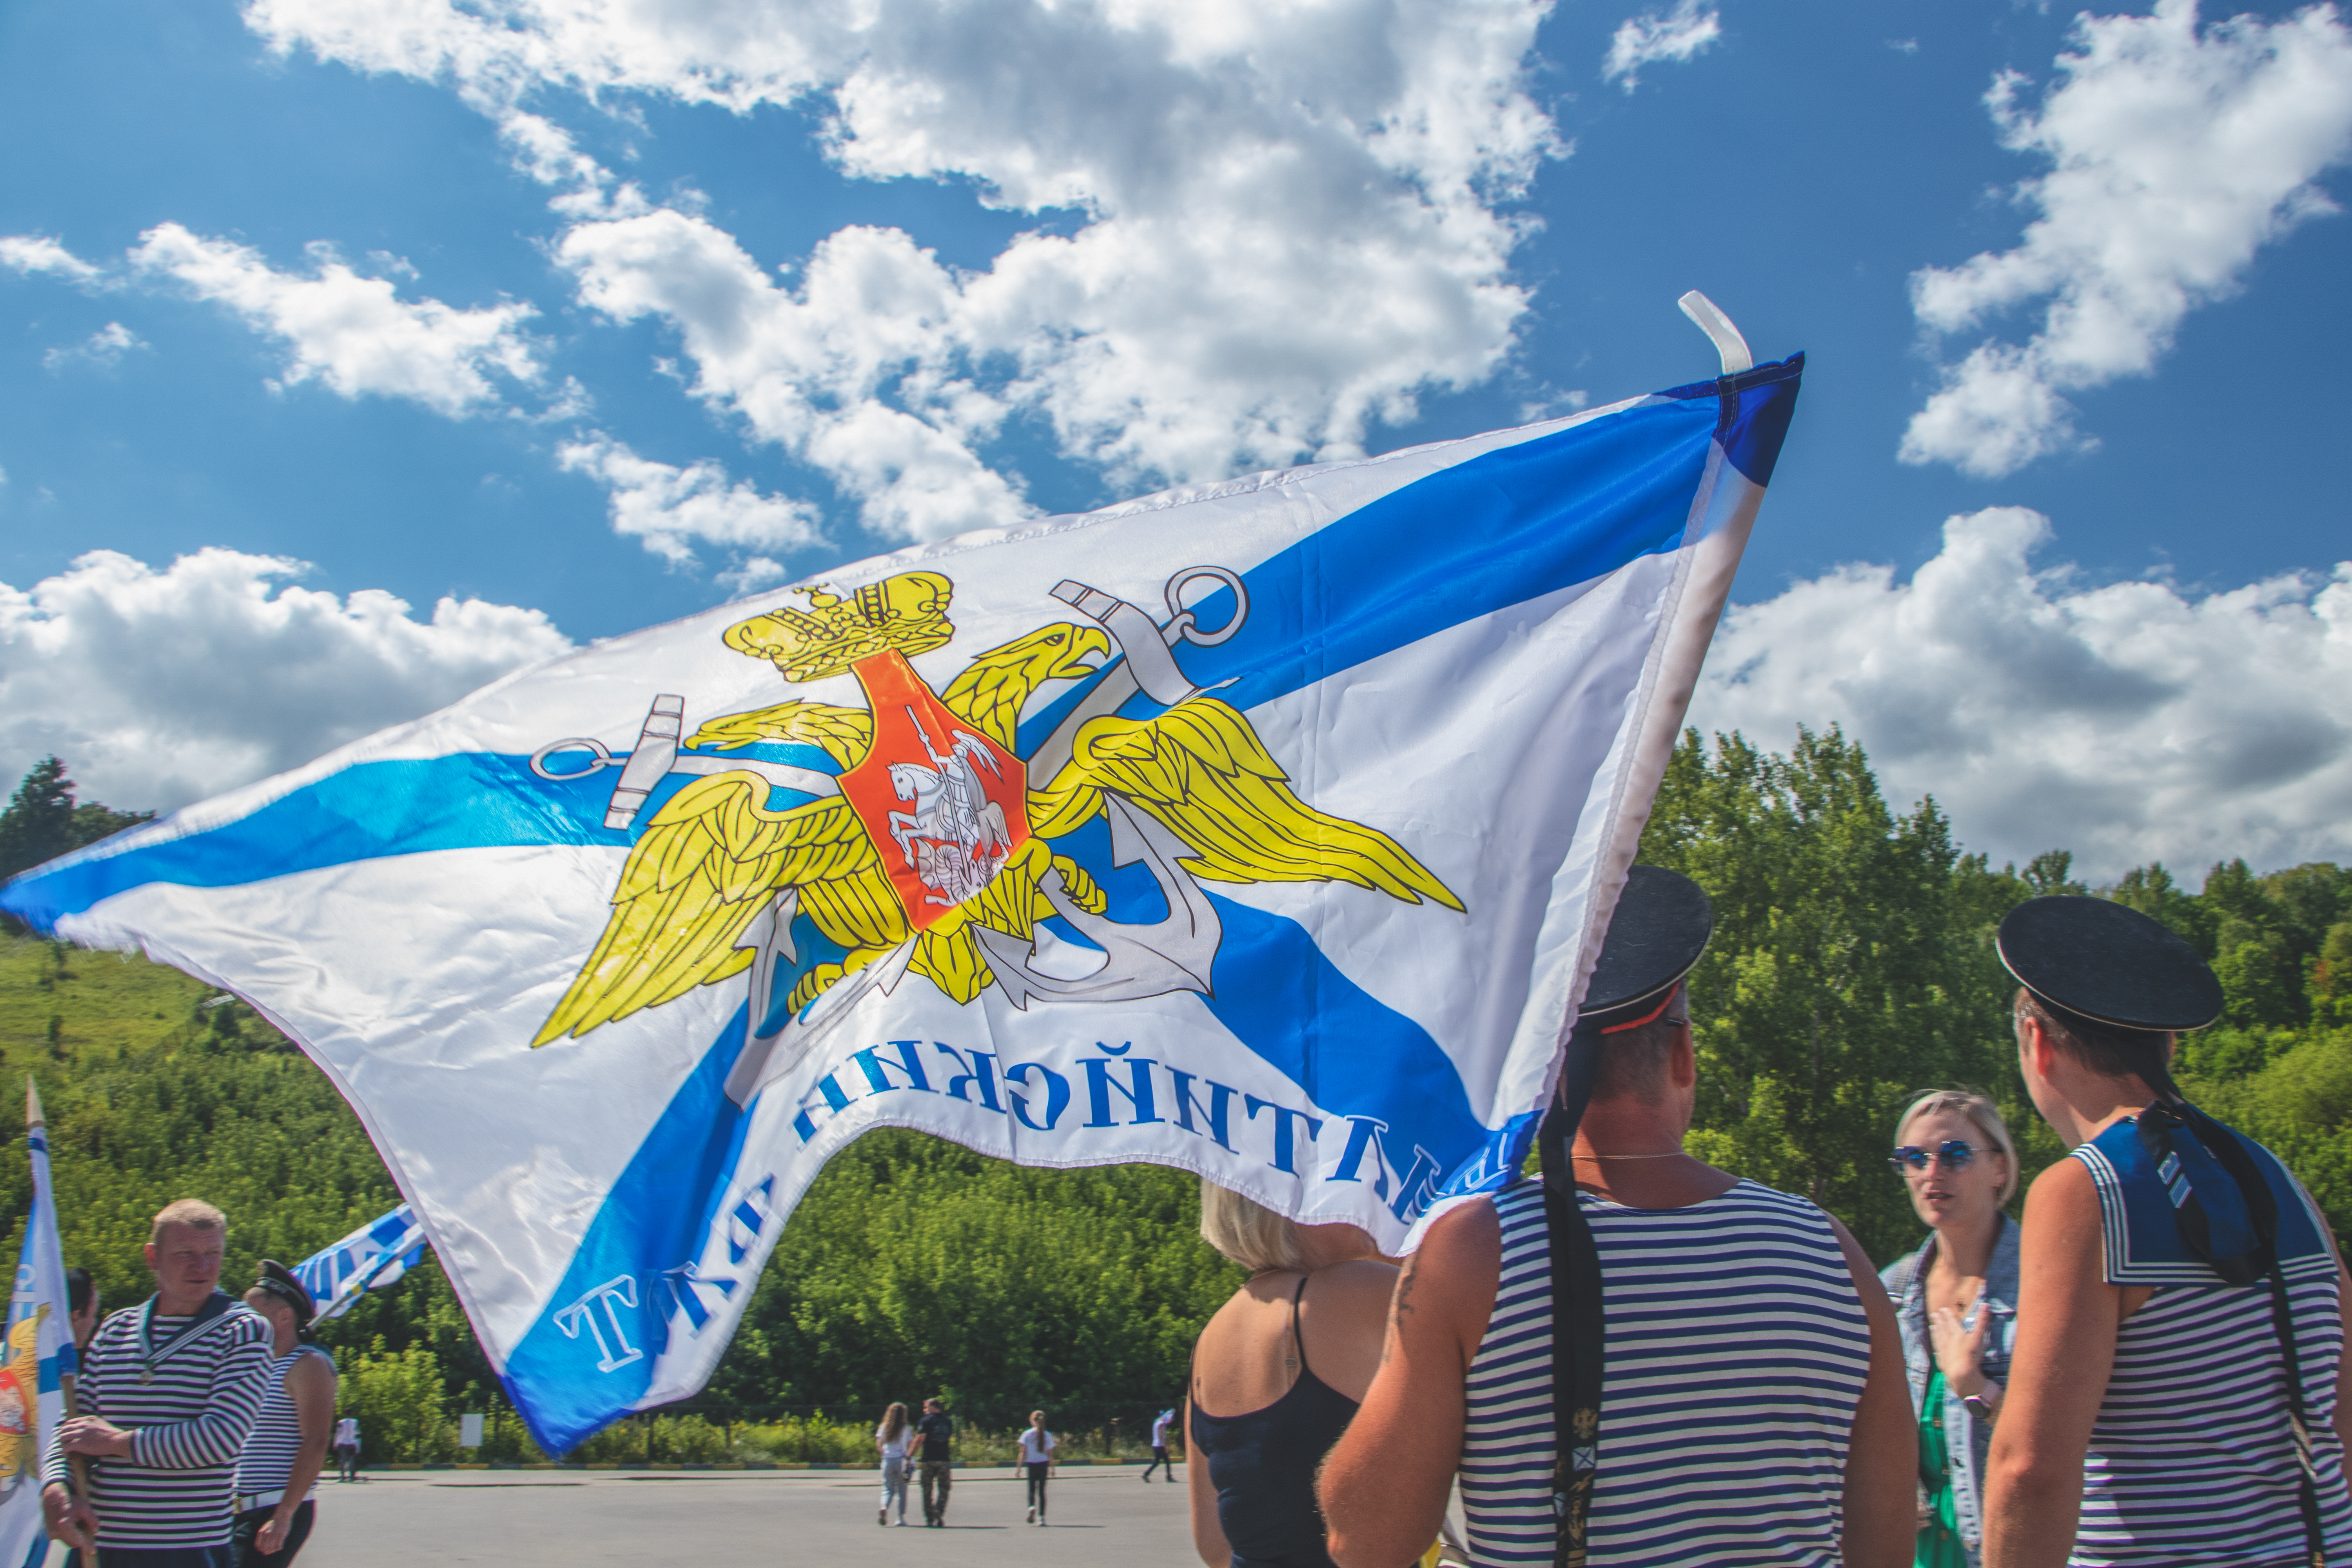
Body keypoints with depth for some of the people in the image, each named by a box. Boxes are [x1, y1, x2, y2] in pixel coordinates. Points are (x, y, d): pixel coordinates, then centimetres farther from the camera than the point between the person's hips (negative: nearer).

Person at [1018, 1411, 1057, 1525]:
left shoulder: (1027, 1434, -5)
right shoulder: (1048, 1435, 0)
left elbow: (1023, 1453, -7)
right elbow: (1050, 1454, 2)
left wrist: (1020, 1467, -2)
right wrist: (1052, 1468, 11)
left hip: (1031, 1464, -1)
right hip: (1043, 1464, 1)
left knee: (1032, 1489, 13)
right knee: (1041, 1490, 9)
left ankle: (1032, 1507, -16)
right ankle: (1041, 1516, 4)